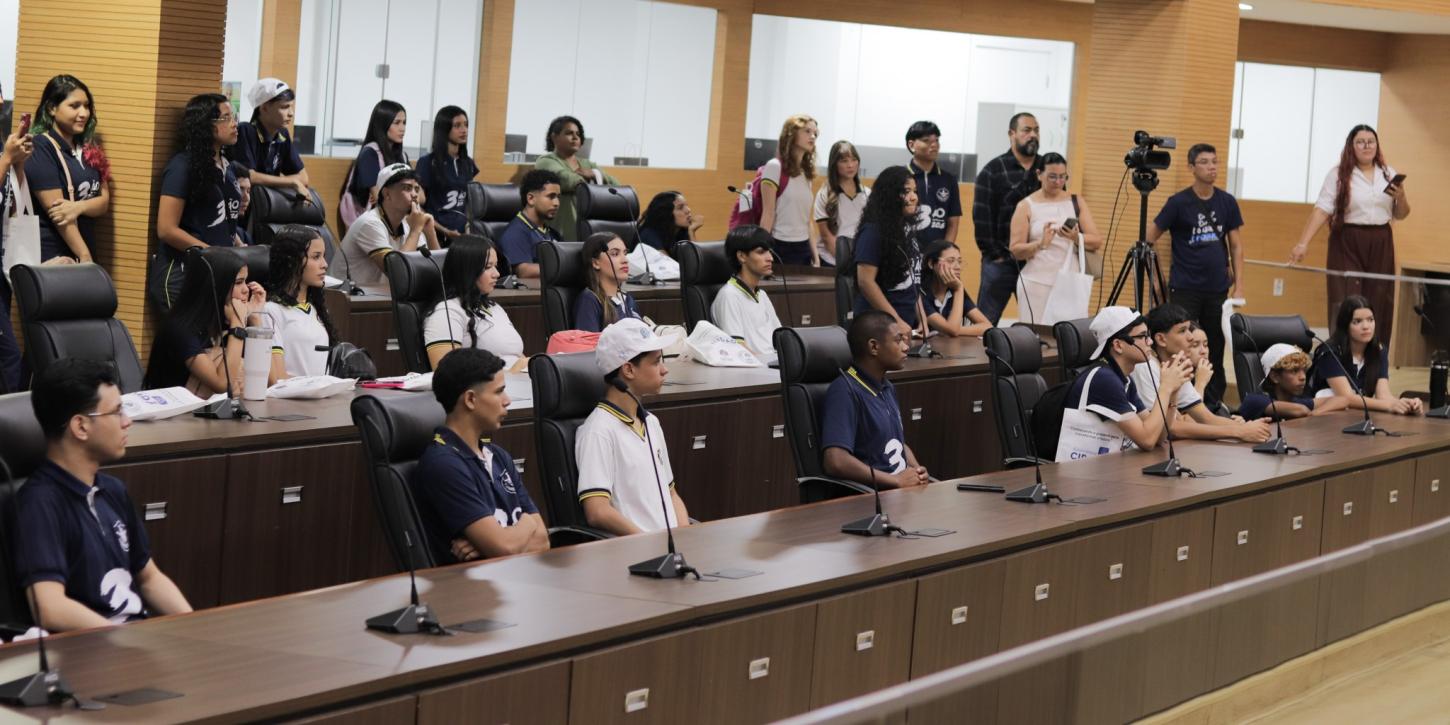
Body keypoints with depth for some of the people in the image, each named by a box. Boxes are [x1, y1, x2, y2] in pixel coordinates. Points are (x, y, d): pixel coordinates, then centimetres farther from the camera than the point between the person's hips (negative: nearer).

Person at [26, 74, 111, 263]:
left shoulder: (89, 149, 12)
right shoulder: (41, 147, -10)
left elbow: (104, 201, 7)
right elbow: (54, 209, -16)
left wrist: (79, 207, -16)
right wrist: (84, 256, -19)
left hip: (80, 255, 7)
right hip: (49, 257, -7)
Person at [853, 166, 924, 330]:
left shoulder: (907, 229, 10)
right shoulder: (873, 231, -13)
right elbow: (866, 281, -18)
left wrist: (921, 319, 8)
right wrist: (896, 321, -18)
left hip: (908, 323, 7)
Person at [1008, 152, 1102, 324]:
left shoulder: (1077, 202, 12)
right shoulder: (1026, 206, 4)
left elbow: (1097, 242, 5)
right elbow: (1015, 250, -2)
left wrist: (1076, 238, -15)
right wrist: (1040, 244, -20)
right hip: (1037, 284, -2)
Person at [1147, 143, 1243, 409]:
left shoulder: (1227, 202, 5)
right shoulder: (1178, 203, -5)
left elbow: (1236, 246, 9)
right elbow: (1149, 238, 0)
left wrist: (1238, 284, 2)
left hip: (1217, 290, 3)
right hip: (1184, 289, -3)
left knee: (1215, 349, 7)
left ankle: (1213, 405, 16)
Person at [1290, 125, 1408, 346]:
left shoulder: (1389, 174, 10)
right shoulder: (1338, 175, -2)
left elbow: (1400, 215, 16)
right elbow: (1322, 209, -9)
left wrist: (1401, 197, -7)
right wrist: (1303, 243, -20)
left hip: (1380, 245, 4)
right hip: (1347, 244, -3)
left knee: (1378, 304, 2)